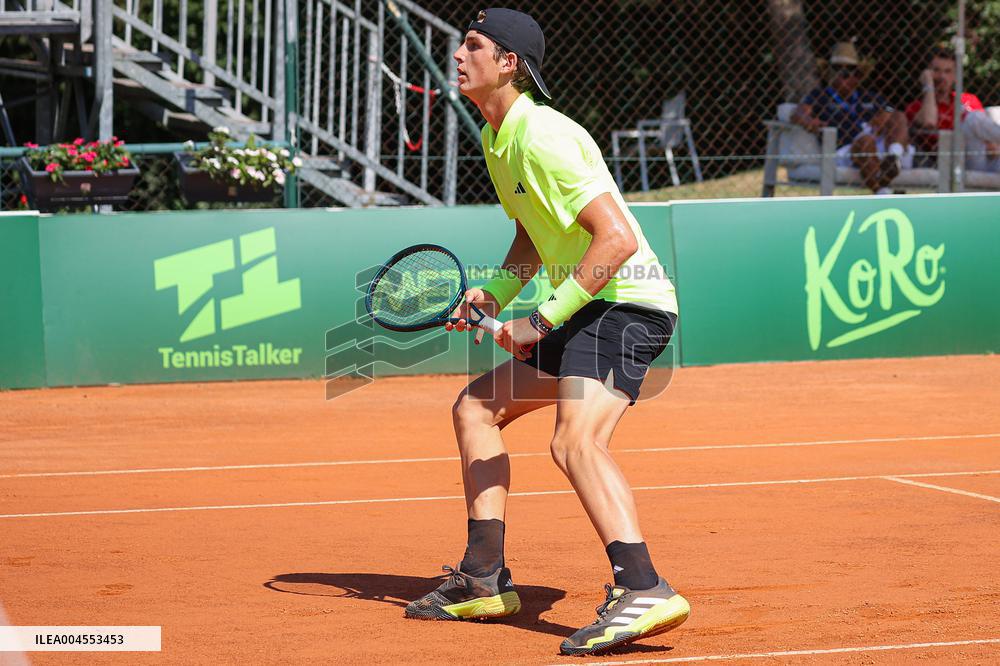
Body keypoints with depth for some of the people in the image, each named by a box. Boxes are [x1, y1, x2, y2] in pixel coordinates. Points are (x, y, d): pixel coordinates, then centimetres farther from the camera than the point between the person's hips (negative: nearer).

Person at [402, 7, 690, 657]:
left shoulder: (542, 137, -18)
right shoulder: (497, 140, 13)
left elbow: (618, 239, -26)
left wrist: (544, 318, -22)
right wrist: (496, 294, 11)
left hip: (627, 302, -11)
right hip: (584, 312, 11)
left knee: (576, 439, -31)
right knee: (476, 408, 18)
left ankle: (642, 590, -45)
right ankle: (485, 579, 21)